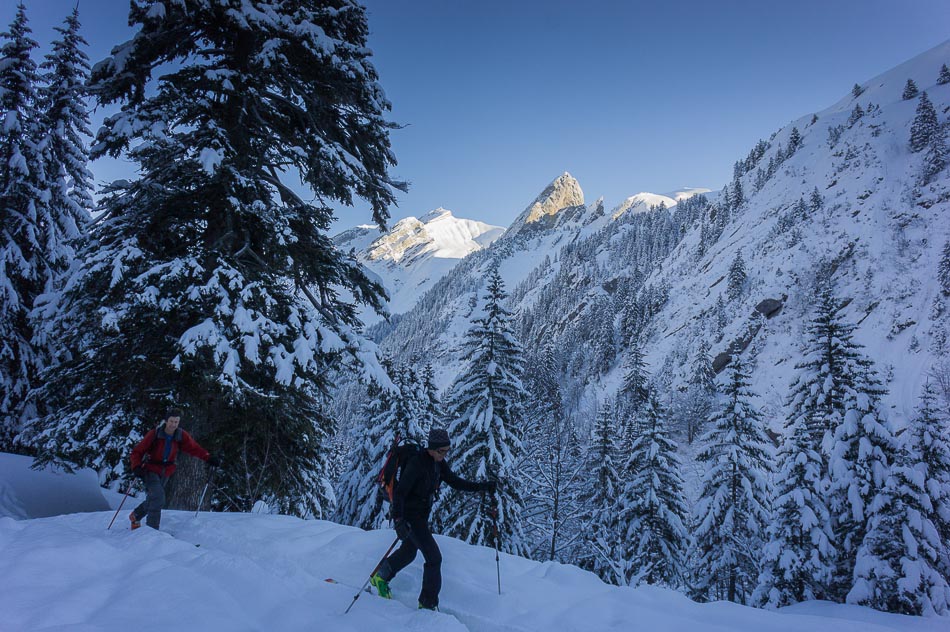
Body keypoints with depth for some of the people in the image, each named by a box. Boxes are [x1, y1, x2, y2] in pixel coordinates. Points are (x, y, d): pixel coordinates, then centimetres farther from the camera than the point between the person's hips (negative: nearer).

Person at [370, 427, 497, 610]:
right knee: (434, 557, -10)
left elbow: (455, 481, 6)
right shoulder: (417, 463, -26)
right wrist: (398, 520, -39)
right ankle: (428, 604, 2)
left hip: (422, 514, 9)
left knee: (409, 553, 26)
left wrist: (480, 486, -5)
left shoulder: (438, 462, -1)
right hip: (410, 515, -9)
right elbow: (399, 492, -29)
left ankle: (381, 577, 48)